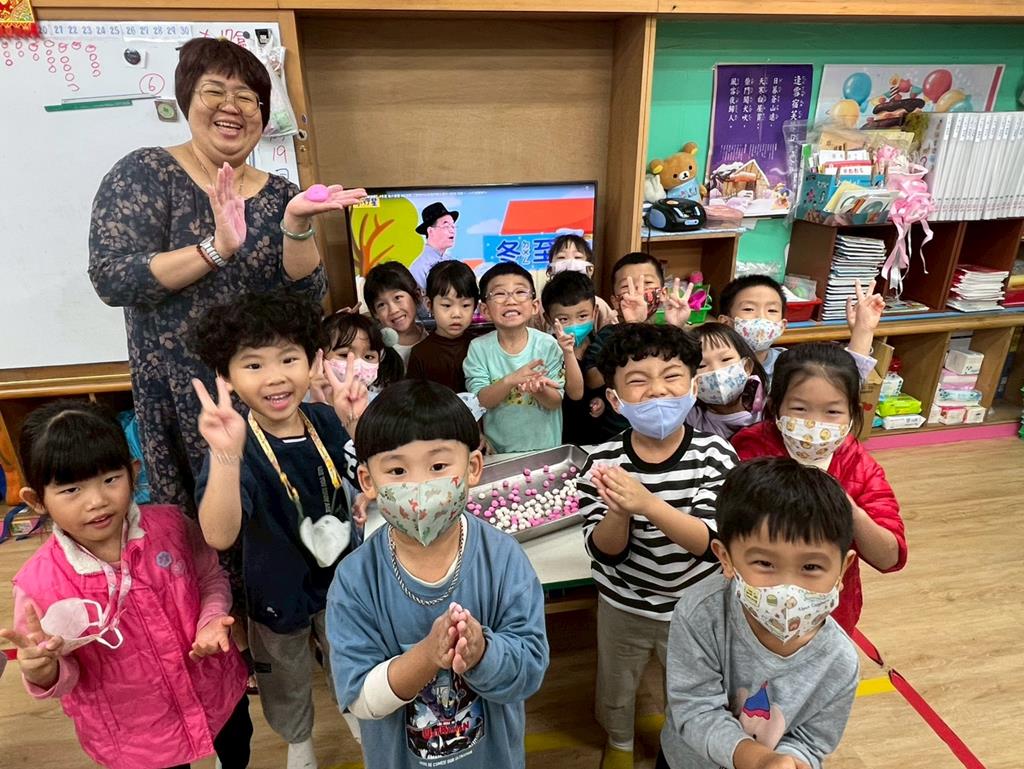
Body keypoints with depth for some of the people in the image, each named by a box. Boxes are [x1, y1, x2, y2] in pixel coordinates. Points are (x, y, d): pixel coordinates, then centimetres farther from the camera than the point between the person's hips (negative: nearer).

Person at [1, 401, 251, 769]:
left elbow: (211, 578, -2)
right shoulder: (38, 584, -23)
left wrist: (212, 619, -20)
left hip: (216, 692, 3)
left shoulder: (169, 525, -20)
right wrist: (44, 672, -32)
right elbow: (66, 677, -10)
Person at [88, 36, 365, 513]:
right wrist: (216, 248, -26)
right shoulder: (145, 173, -3)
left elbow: (305, 298, -3)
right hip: (179, 394, -3)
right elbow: (110, 278, -15)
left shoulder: (278, 194, 5)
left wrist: (296, 225, -20)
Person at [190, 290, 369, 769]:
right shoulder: (237, 447, -30)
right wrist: (227, 455, -58)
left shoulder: (326, 420, -17)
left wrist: (357, 426, -32)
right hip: (277, 590, -3)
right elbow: (220, 536, -43)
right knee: (286, 679, 26)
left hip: (340, 575, 3)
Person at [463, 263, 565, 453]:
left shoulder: (548, 345, -6)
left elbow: (556, 401, -5)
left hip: (545, 445, -1)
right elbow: (480, 401, -9)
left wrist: (538, 389, -26)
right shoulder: (479, 348, -5)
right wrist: (509, 381, -25)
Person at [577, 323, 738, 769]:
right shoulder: (604, 461, -21)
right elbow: (603, 551, -19)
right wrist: (620, 512, -41)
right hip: (622, 604, 1)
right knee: (615, 686, 26)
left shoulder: (715, 455, -23)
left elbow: (709, 542, -30)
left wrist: (648, 504, -46)